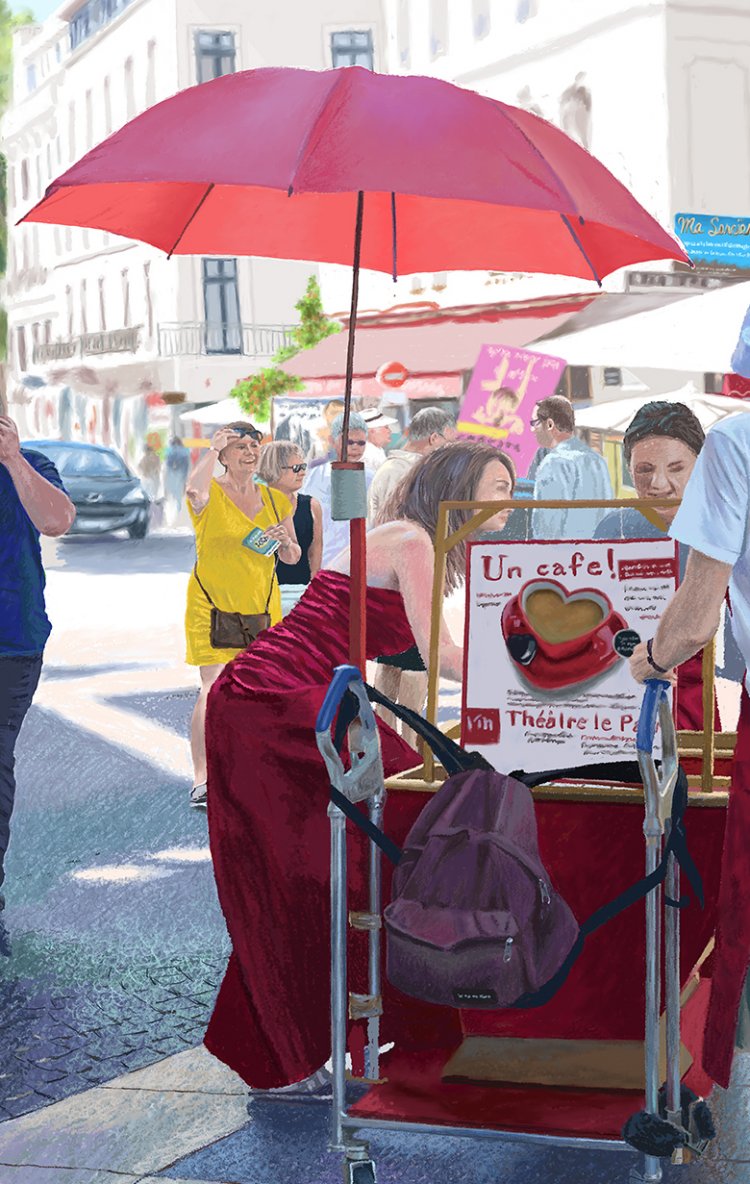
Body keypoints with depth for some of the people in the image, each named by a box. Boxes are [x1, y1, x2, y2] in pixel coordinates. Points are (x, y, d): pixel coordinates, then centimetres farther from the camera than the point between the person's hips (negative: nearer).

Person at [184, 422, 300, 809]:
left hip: (262, 607, 5)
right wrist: (212, 448, -20)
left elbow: (293, 558, 17)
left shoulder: (275, 500, 10)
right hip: (213, 606, -5)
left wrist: (285, 541, -6)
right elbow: (194, 490, -32)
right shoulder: (211, 495, -5)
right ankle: (201, 780, -14)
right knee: (214, 691, -14)